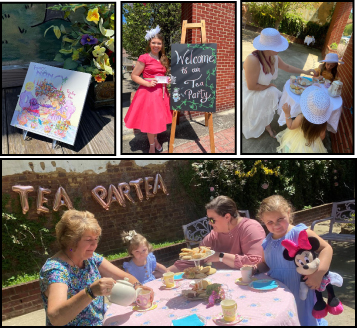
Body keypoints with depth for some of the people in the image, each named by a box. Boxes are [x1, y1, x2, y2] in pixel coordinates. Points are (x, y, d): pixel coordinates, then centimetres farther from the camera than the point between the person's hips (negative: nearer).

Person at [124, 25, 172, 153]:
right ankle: (152, 145, 18)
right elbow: (134, 76, -8)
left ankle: (155, 139, 37)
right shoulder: (144, 58, -9)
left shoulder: (163, 59, 11)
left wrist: (168, 80, 4)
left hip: (161, 92, 6)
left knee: (159, 117, 14)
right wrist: (148, 83, -19)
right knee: (150, 118, 1)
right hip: (148, 91, -6)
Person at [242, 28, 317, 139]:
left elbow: (287, 67, 13)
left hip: (264, 91, 7)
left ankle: (267, 126, 18)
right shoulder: (253, 60, -36)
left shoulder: (274, 57, -9)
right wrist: (269, 86, -15)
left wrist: (305, 72, 10)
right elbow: (251, 86, -30)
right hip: (250, 94, -7)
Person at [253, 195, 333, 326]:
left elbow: (326, 248, -15)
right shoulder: (267, 242, 4)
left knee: (302, 319, 9)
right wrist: (255, 268, -4)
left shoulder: (300, 233, -14)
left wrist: (319, 272, -28)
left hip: (299, 293, -5)